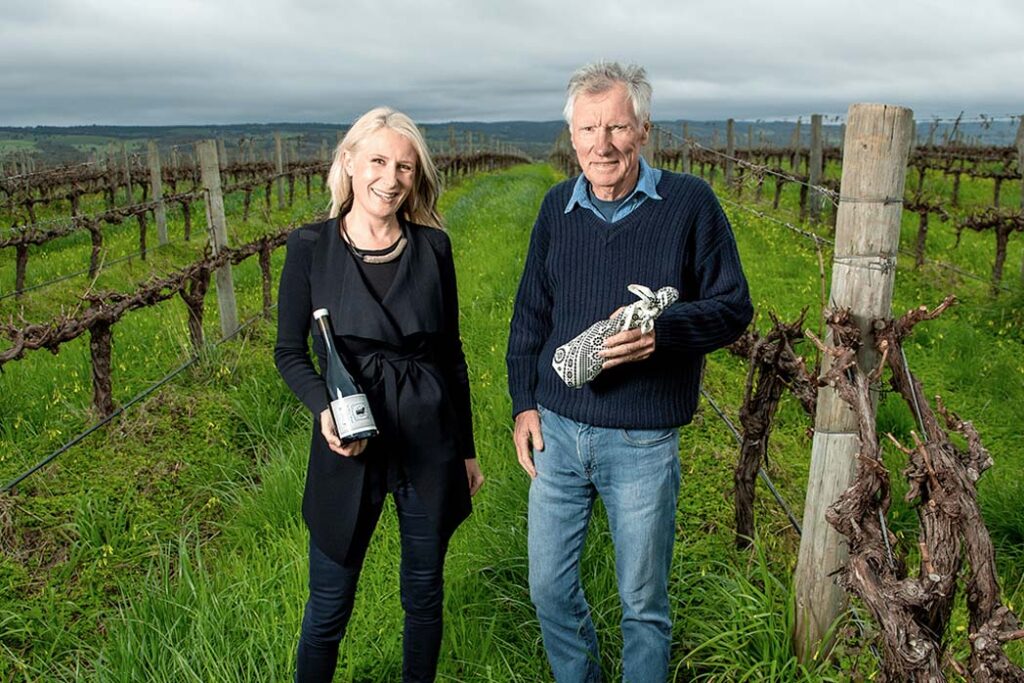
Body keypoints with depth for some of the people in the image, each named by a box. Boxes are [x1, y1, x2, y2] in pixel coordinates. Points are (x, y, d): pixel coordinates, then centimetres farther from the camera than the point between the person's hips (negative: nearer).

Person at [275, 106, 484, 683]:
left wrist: (467, 450, 9)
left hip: (431, 444, 2)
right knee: (330, 607, 10)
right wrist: (323, 408, -19)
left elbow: (451, 353, 6)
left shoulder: (433, 246, 0)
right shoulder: (311, 246, -5)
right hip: (350, 445, -1)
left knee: (424, 594, 17)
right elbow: (289, 351, 1)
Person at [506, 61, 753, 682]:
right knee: (550, 591, 15)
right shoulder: (558, 207, 5)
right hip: (556, 431, 4)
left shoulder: (690, 202, -6)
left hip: (643, 444, -3)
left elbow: (734, 306, -4)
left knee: (643, 603, 13)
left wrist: (662, 331, -23)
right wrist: (524, 402, 7)